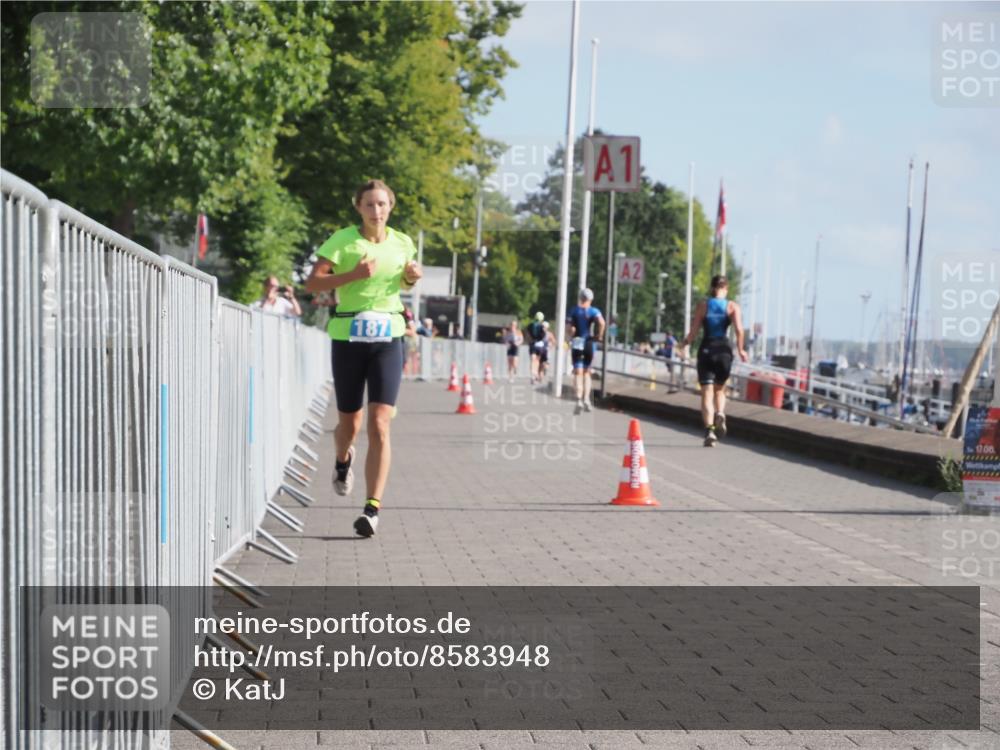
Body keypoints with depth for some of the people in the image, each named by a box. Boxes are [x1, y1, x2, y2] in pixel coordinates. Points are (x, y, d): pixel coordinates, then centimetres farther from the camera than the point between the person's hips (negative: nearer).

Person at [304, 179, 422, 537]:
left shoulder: (402, 243, 7)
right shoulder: (342, 240, -3)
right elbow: (312, 282, -9)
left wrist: (412, 276, 2)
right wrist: (353, 275, -21)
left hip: (388, 337, 1)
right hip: (348, 336, -1)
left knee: (379, 426, -12)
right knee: (349, 423, 11)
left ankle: (372, 508, -12)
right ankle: (343, 460, 48)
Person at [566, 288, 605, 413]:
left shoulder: (573, 311, 2)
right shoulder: (594, 311, -1)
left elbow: (568, 328, -9)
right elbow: (601, 323, -20)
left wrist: (571, 338, 7)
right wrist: (599, 335, -6)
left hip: (576, 343, 0)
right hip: (589, 343, 0)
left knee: (578, 373, -1)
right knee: (586, 372, 16)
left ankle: (579, 399, -16)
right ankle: (586, 399, 8)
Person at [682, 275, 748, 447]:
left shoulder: (703, 305, 2)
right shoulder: (732, 306, 2)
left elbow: (693, 331, -1)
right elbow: (739, 330, -10)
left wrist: (686, 343, 18)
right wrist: (740, 350, 2)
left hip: (706, 350, -1)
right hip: (724, 350, 1)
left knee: (707, 394, -1)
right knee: (720, 389, 21)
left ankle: (709, 430, -18)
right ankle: (720, 414, -8)